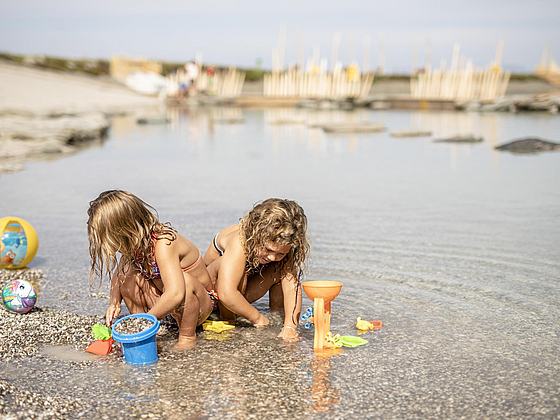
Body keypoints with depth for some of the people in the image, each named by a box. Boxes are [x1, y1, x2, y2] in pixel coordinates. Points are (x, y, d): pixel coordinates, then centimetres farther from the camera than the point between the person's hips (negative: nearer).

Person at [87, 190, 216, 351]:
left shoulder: (163, 244, -33)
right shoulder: (135, 243, -9)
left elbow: (175, 295, -44)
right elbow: (118, 273, 10)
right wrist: (114, 303, -8)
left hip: (201, 305, -7)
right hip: (166, 303, 7)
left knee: (185, 280, -38)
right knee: (127, 273, -10)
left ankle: (187, 337, -17)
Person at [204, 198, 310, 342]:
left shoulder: (283, 247, -22)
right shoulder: (240, 242, -40)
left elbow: (292, 286, -29)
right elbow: (226, 294, -48)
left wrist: (290, 327, -41)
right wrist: (257, 318, -37)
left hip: (241, 292, 5)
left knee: (284, 269, -19)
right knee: (237, 269, -37)